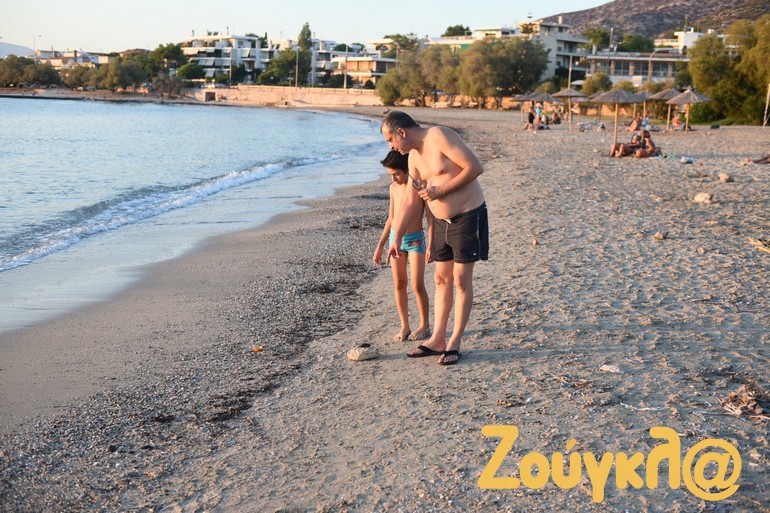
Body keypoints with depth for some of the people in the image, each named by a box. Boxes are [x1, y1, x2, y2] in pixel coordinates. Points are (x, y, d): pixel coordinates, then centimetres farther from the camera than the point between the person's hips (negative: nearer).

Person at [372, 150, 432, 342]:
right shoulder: (394, 188, 5)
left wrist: (430, 245, -14)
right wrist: (380, 246, 13)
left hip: (415, 239, -5)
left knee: (417, 285, -6)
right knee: (399, 285, 6)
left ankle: (425, 325, 8)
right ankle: (404, 326, 15)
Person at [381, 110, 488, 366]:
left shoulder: (440, 136, -17)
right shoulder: (414, 156, 9)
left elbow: (475, 167, -22)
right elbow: (409, 200, 14)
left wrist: (440, 189, -20)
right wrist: (397, 239, 14)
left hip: (467, 216, -8)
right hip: (441, 221, 8)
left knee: (461, 280, -2)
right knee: (441, 278, 10)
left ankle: (454, 343, 6)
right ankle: (437, 340, 17)